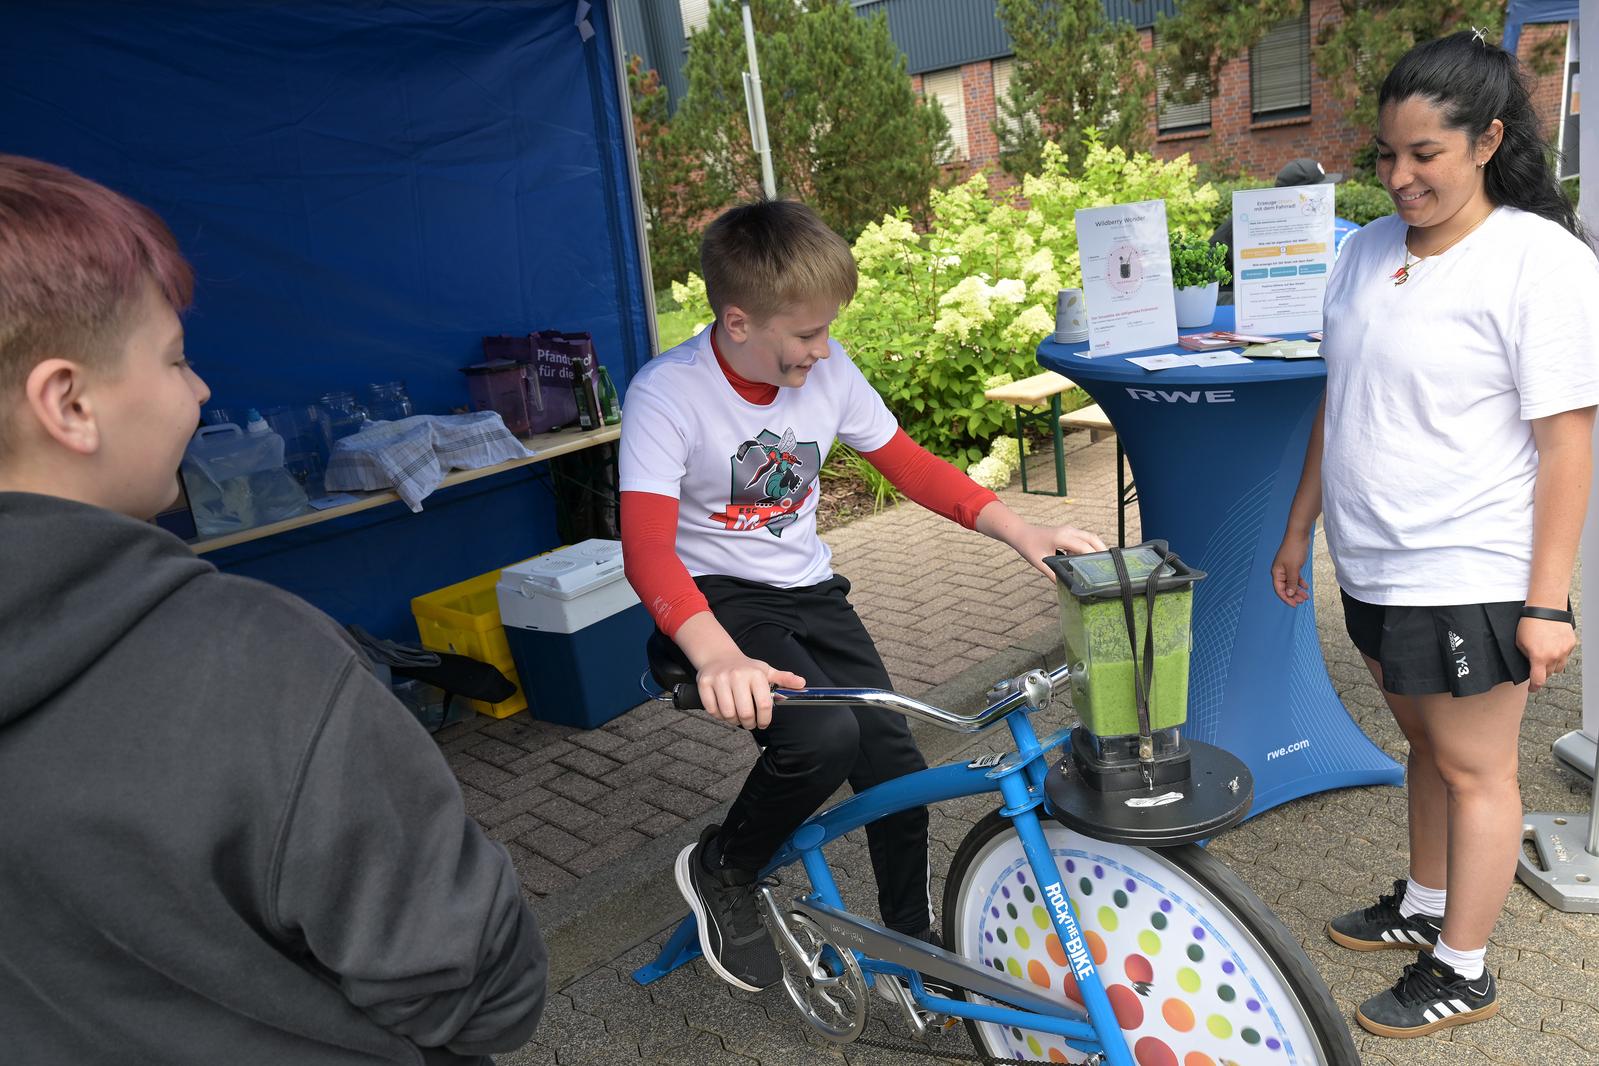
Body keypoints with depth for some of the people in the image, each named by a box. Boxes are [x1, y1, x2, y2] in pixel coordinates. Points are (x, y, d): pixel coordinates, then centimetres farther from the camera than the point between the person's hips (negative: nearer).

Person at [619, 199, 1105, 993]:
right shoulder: (667, 392, -20)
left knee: (896, 764, -3)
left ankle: (913, 942, 23)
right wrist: (718, 658, -48)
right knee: (824, 735, -30)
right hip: (718, 601, -5)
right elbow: (647, 547, -30)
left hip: (808, 591, 5)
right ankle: (720, 870, 0)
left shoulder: (825, 368, -5)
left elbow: (911, 467, 3)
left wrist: (1022, 532, -11)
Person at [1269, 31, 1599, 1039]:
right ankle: (1424, 906, 40)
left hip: (1471, 577, -6)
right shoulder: (1368, 250, 6)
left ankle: (1462, 971, 24)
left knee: (1474, 767, 8)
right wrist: (1300, 528, 15)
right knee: (1427, 743, 21)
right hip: (1377, 567, 6)